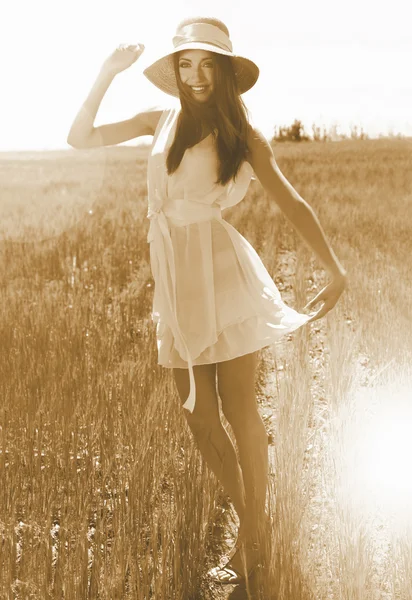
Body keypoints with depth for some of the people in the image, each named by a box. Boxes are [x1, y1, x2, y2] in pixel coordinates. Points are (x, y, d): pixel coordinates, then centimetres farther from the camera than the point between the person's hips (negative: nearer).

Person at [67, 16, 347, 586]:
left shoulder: (245, 134, 3)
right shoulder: (161, 121, 10)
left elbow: (290, 201, 0)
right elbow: (80, 137, 10)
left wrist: (336, 269, -11)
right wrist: (108, 74, -1)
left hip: (224, 271, -3)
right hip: (174, 279, 4)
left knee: (238, 408, 1)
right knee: (199, 417, 6)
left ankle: (250, 540, 13)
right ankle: (252, 520, 25)